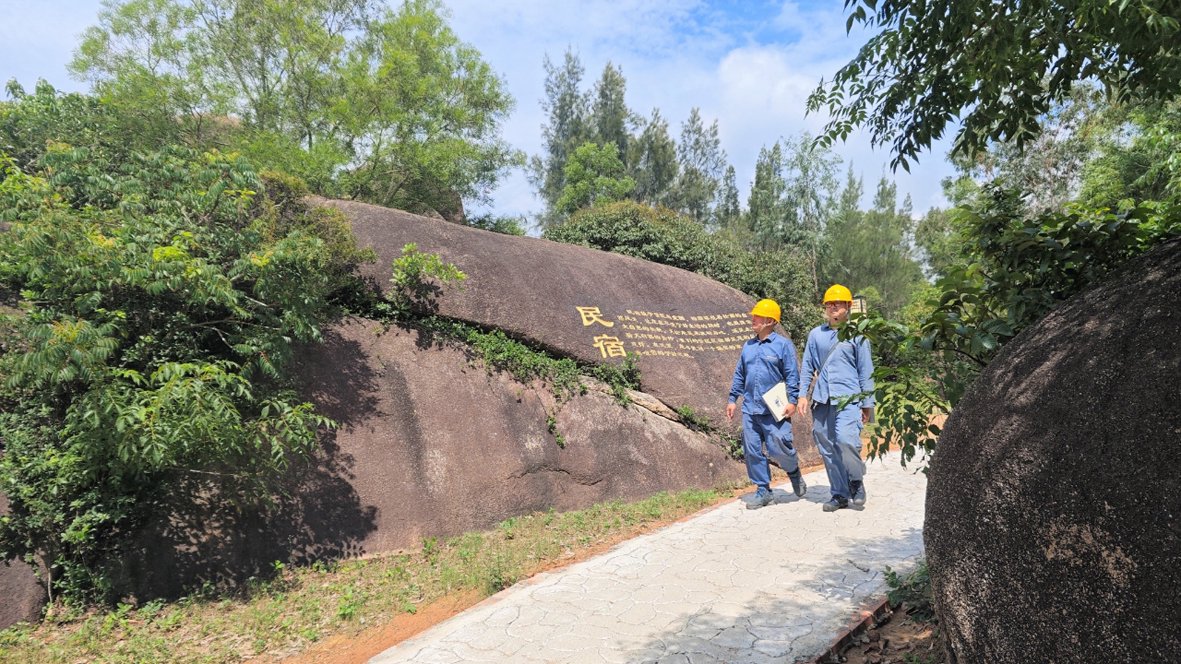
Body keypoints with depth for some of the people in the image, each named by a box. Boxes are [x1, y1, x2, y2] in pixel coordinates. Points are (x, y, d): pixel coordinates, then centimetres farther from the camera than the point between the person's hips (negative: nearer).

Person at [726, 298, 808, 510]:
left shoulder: (783, 345, -3)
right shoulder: (748, 346, 13)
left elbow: (792, 375, -5)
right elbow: (739, 375, 19)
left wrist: (792, 401, -11)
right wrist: (733, 399, 15)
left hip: (774, 410, -5)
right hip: (750, 409, 6)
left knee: (778, 448, -5)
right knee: (752, 451, 5)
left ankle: (794, 472, 28)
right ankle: (763, 491, 17)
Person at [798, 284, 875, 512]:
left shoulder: (856, 335, 4)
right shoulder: (816, 334, 11)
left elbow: (866, 371, 6)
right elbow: (807, 367, 16)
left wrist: (867, 404, 4)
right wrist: (803, 394, 6)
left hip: (848, 398, -4)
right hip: (821, 400, 4)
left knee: (846, 440, -22)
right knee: (827, 449, 5)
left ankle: (857, 481, 2)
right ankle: (840, 494, 17)